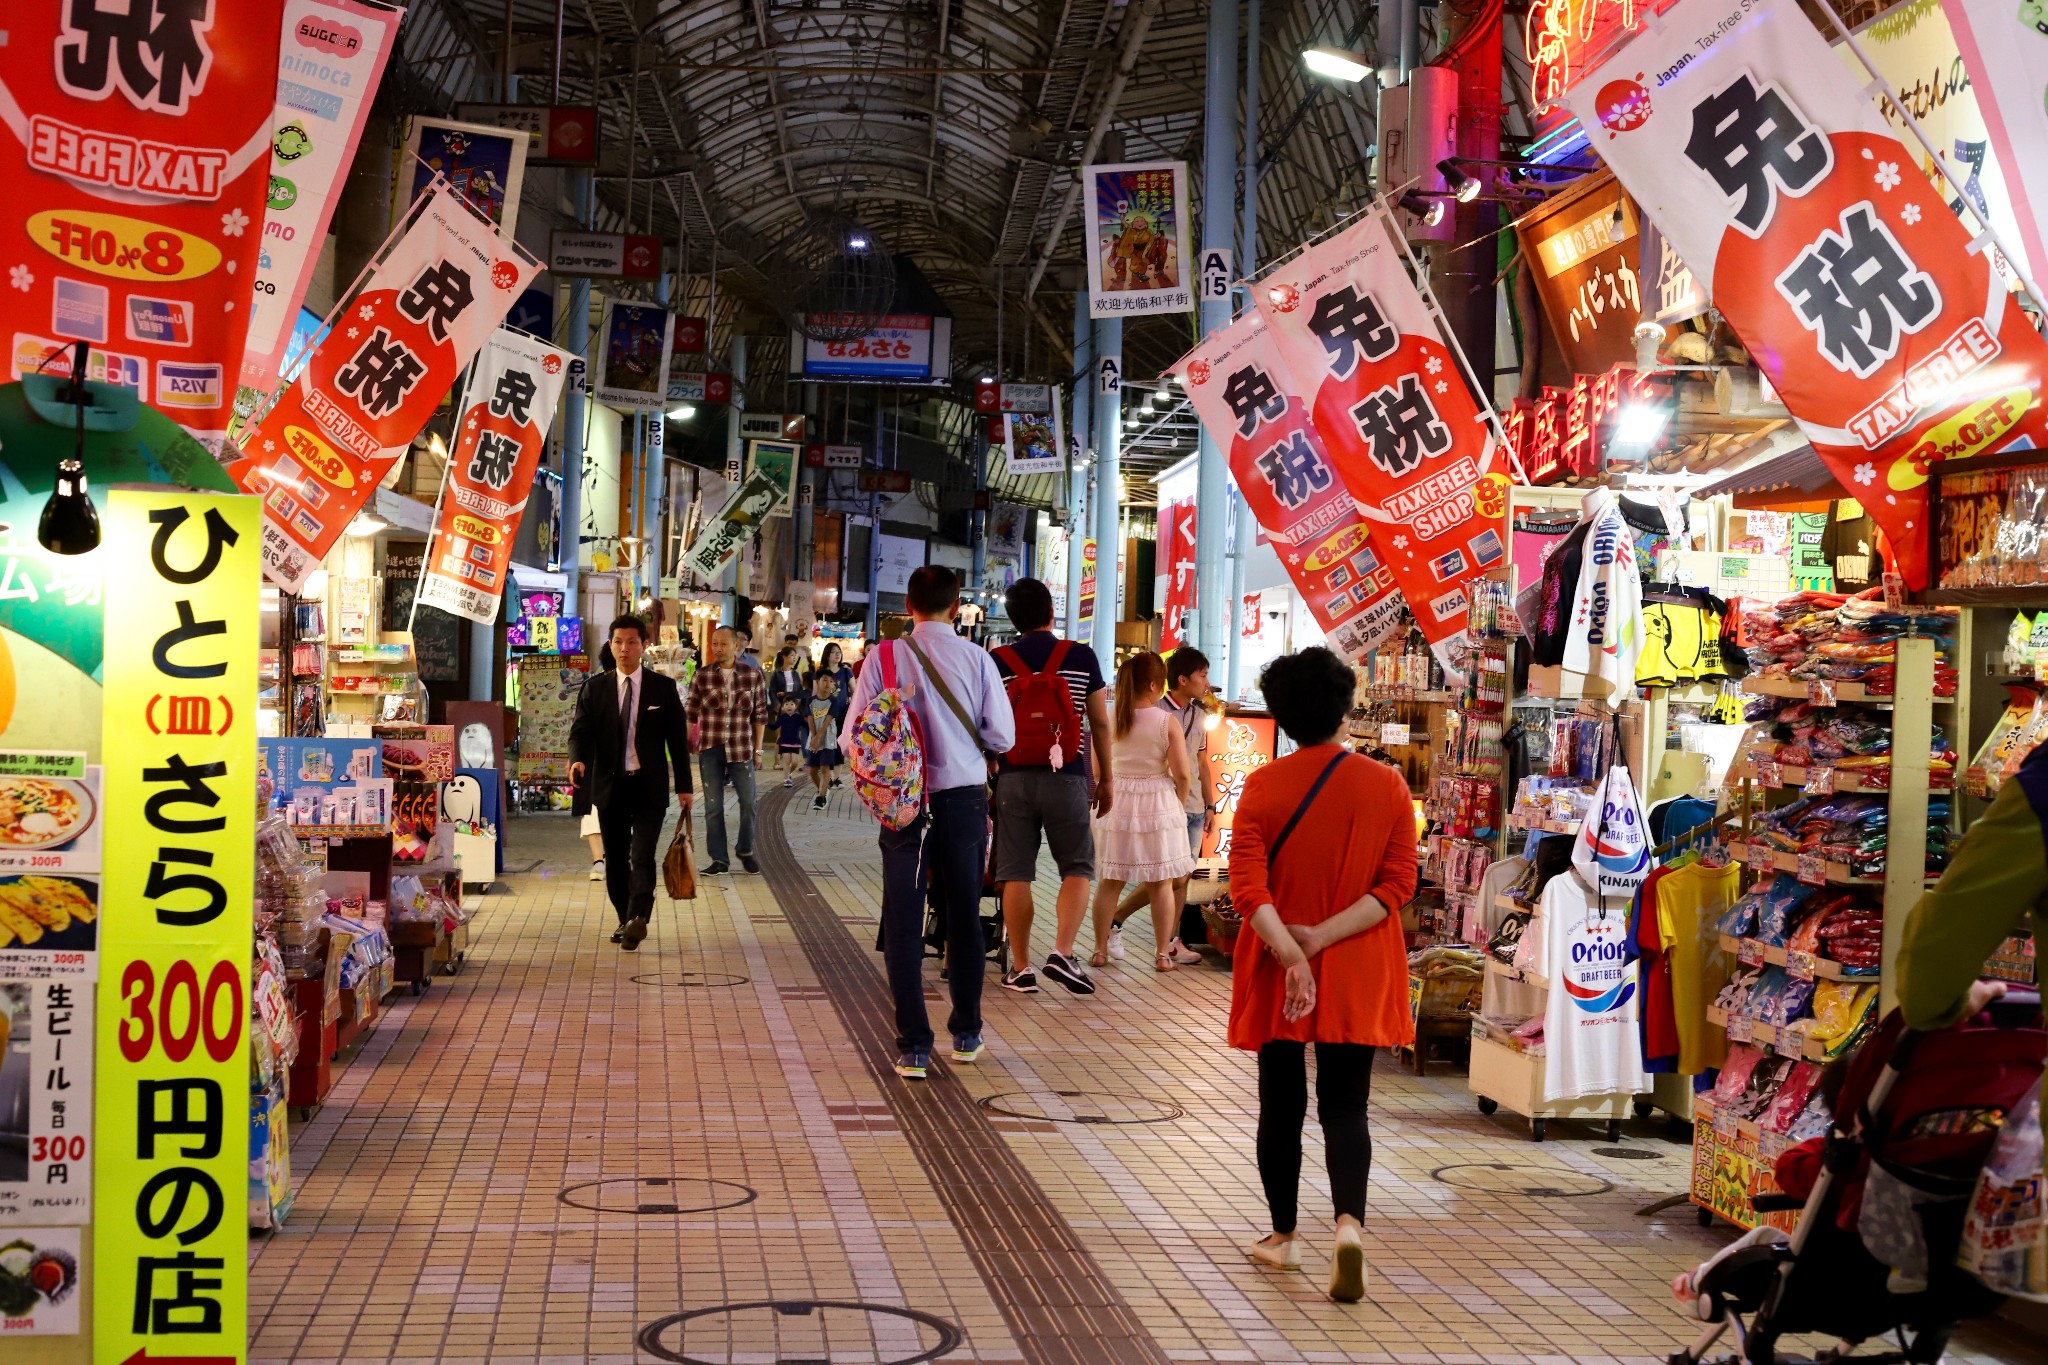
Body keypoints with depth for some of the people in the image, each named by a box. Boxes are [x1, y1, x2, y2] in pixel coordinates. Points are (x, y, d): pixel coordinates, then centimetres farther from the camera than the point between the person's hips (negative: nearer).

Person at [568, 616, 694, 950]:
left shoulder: (663, 688, 3)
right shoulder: (594, 688, 5)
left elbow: (677, 738, 5)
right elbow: (580, 730, -2)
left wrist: (683, 785, 3)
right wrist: (578, 759, -24)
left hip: (649, 786, -2)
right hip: (610, 785, 2)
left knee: (642, 856, -15)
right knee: (615, 859, 9)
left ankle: (638, 919, -26)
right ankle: (626, 921, 21)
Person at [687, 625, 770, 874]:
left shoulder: (753, 675, 0)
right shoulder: (702, 675, 0)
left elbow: (760, 714, 5)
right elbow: (691, 714, 5)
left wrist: (758, 748, 4)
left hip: (741, 750, 0)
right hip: (710, 750, 0)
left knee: (748, 803, 4)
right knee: (713, 806, 4)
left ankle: (746, 852, 24)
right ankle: (718, 859, 12)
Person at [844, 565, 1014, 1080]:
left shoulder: (885, 657, -7)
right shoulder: (976, 659, -6)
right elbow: (1002, 737, -5)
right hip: (964, 797, 1)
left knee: (903, 921, 4)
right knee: (964, 915, 16)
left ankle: (913, 1046, 1)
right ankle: (966, 1033, 26)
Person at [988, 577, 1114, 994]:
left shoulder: (997, 663, 1)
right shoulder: (1081, 657, 0)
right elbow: (1101, 723, 3)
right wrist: (1105, 779, 12)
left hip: (1014, 779, 1)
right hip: (1067, 779, -1)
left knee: (1016, 873, 7)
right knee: (1078, 867, 8)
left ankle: (1020, 968, 9)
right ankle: (1063, 953, -9)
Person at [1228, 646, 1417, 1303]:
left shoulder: (1263, 786, -7)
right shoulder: (1386, 786, -4)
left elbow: (1247, 886, -16)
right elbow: (1398, 884, -10)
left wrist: (1292, 954, -21)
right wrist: (1324, 936, -14)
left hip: (1278, 974, 0)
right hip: (1357, 977, 0)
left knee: (1281, 1103, 14)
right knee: (1344, 1107, 5)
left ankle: (1283, 1236, 24)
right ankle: (1349, 1223, -18)